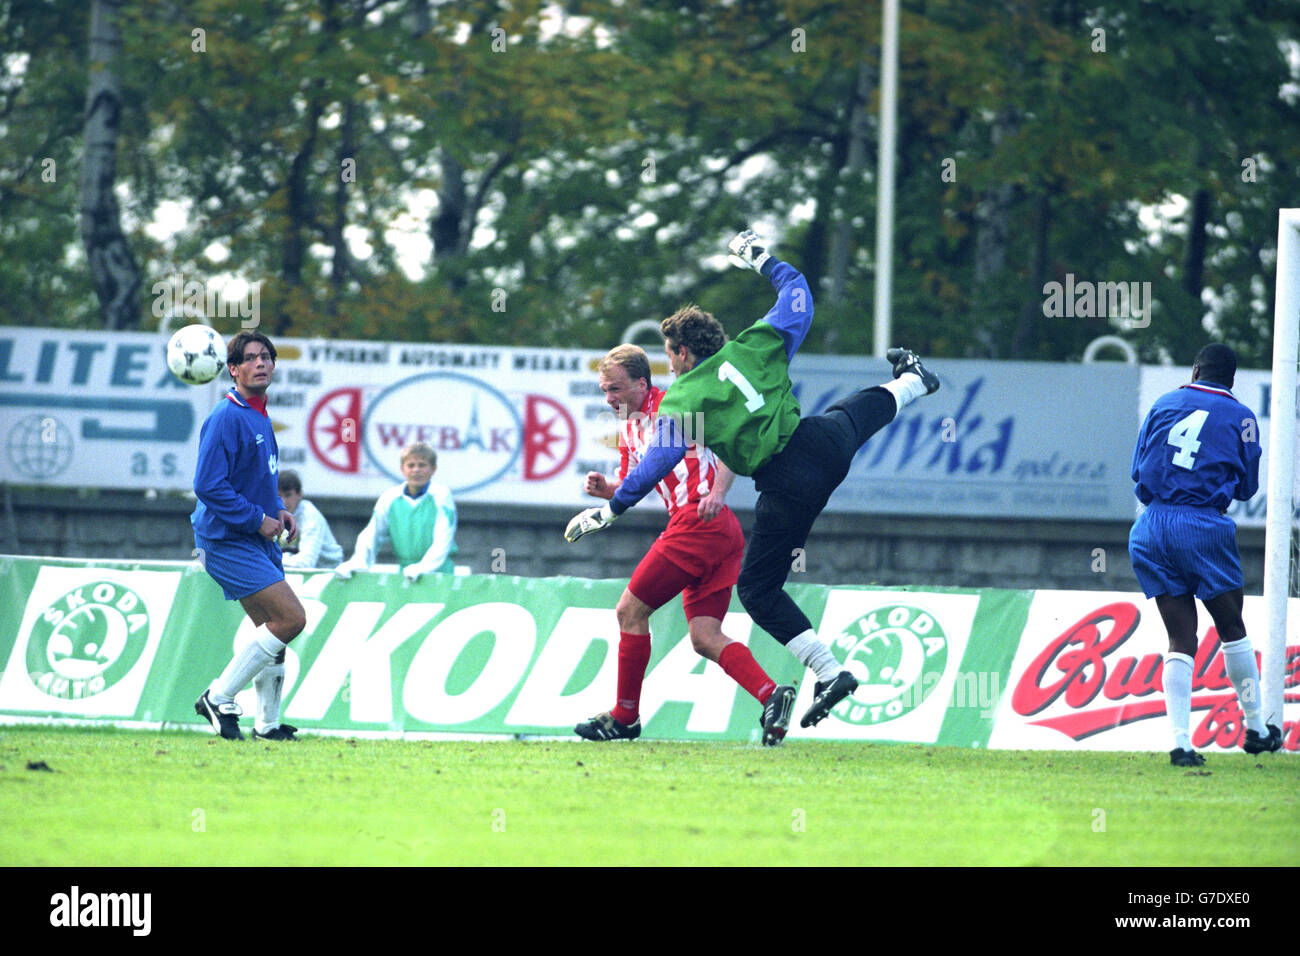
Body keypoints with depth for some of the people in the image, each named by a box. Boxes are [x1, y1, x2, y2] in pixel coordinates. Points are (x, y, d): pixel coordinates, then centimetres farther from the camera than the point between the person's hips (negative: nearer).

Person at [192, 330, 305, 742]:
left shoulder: (260, 417, 14)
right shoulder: (227, 418, -17)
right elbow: (208, 485, -22)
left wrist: (279, 511, 10)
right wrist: (258, 519, -17)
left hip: (258, 539, 10)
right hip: (228, 541, -10)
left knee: (270, 628, 13)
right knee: (291, 618, -16)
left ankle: (267, 724, 24)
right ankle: (219, 698, -9)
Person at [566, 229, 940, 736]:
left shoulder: (682, 400, -5)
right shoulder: (753, 346, 6)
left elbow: (658, 462, -9)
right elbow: (797, 295, 19)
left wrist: (610, 509, -1)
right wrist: (763, 260, 34)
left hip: (789, 485, -5)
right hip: (825, 441, 5)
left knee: (757, 590, 8)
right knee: (853, 413, 42)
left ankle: (829, 672, -2)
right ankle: (911, 382, 71)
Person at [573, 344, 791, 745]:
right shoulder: (629, 429, 21)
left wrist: (717, 493, -22)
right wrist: (604, 488, 5)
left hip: (698, 523, -9)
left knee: (630, 611, 0)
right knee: (705, 637, 1)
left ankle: (625, 717, 7)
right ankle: (771, 695, -14)